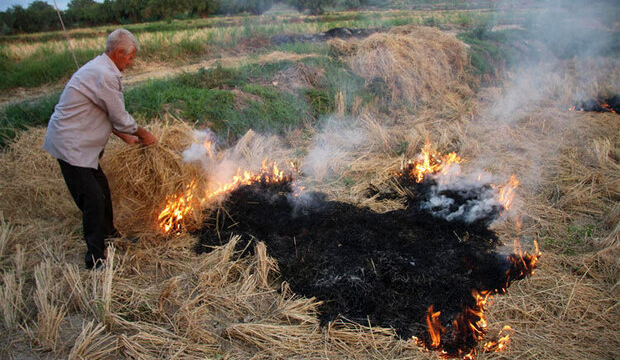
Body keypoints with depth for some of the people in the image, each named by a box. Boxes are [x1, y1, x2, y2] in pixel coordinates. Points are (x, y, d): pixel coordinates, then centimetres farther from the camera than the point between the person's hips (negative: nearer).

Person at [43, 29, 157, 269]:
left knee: (101, 189, 21)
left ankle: (107, 233, 40)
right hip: (71, 146, -11)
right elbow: (121, 119, -15)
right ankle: (96, 259, 4)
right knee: (93, 200, -7)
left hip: (76, 142, 11)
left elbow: (106, 115, 19)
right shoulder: (105, 76, -22)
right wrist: (143, 134, 2)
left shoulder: (99, 69, 12)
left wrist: (126, 137, 17)